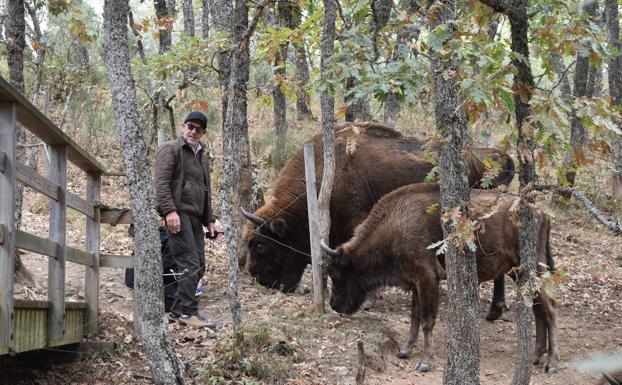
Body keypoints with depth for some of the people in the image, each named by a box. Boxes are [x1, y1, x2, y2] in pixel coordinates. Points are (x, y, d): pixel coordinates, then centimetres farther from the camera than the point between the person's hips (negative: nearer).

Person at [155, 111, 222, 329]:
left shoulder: (202, 156, 25)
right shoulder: (171, 149, -1)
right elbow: (162, 182, -12)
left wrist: (210, 220, 24)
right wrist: (169, 210, -23)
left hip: (195, 217, 9)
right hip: (178, 214, -9)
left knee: (198, 266, 6)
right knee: (189, 264, -14)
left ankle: (177, 311, 12)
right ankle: (188, 313, -13)